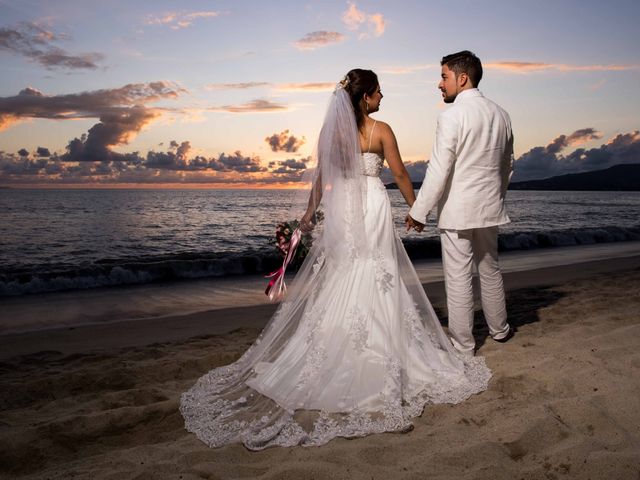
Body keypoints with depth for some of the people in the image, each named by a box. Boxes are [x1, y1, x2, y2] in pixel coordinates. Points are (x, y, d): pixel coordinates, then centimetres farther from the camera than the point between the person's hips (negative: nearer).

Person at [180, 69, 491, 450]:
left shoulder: (332, 129, 5)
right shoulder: (381, 130, -5)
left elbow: (320, 174, 6)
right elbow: (400, 174, -1)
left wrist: (310, 212, 15)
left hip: (340, 207, 4)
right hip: (373, 207, -4)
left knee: (337, 281, 11)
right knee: (375, 280, 3)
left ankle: (334, 354, 19)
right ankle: (376, 357, 9)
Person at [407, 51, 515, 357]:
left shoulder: (452, 115, -14)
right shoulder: (500, 115, 8)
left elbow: (439, 170, -18)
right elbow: (507, 166, 17)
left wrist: (419, 211, -12)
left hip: (457, 211, -7)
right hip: (489, 208, 7)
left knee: (458, 279, 2)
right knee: (490, 271, 22)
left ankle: (463, 345, 12)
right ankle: (499, 329, 38)